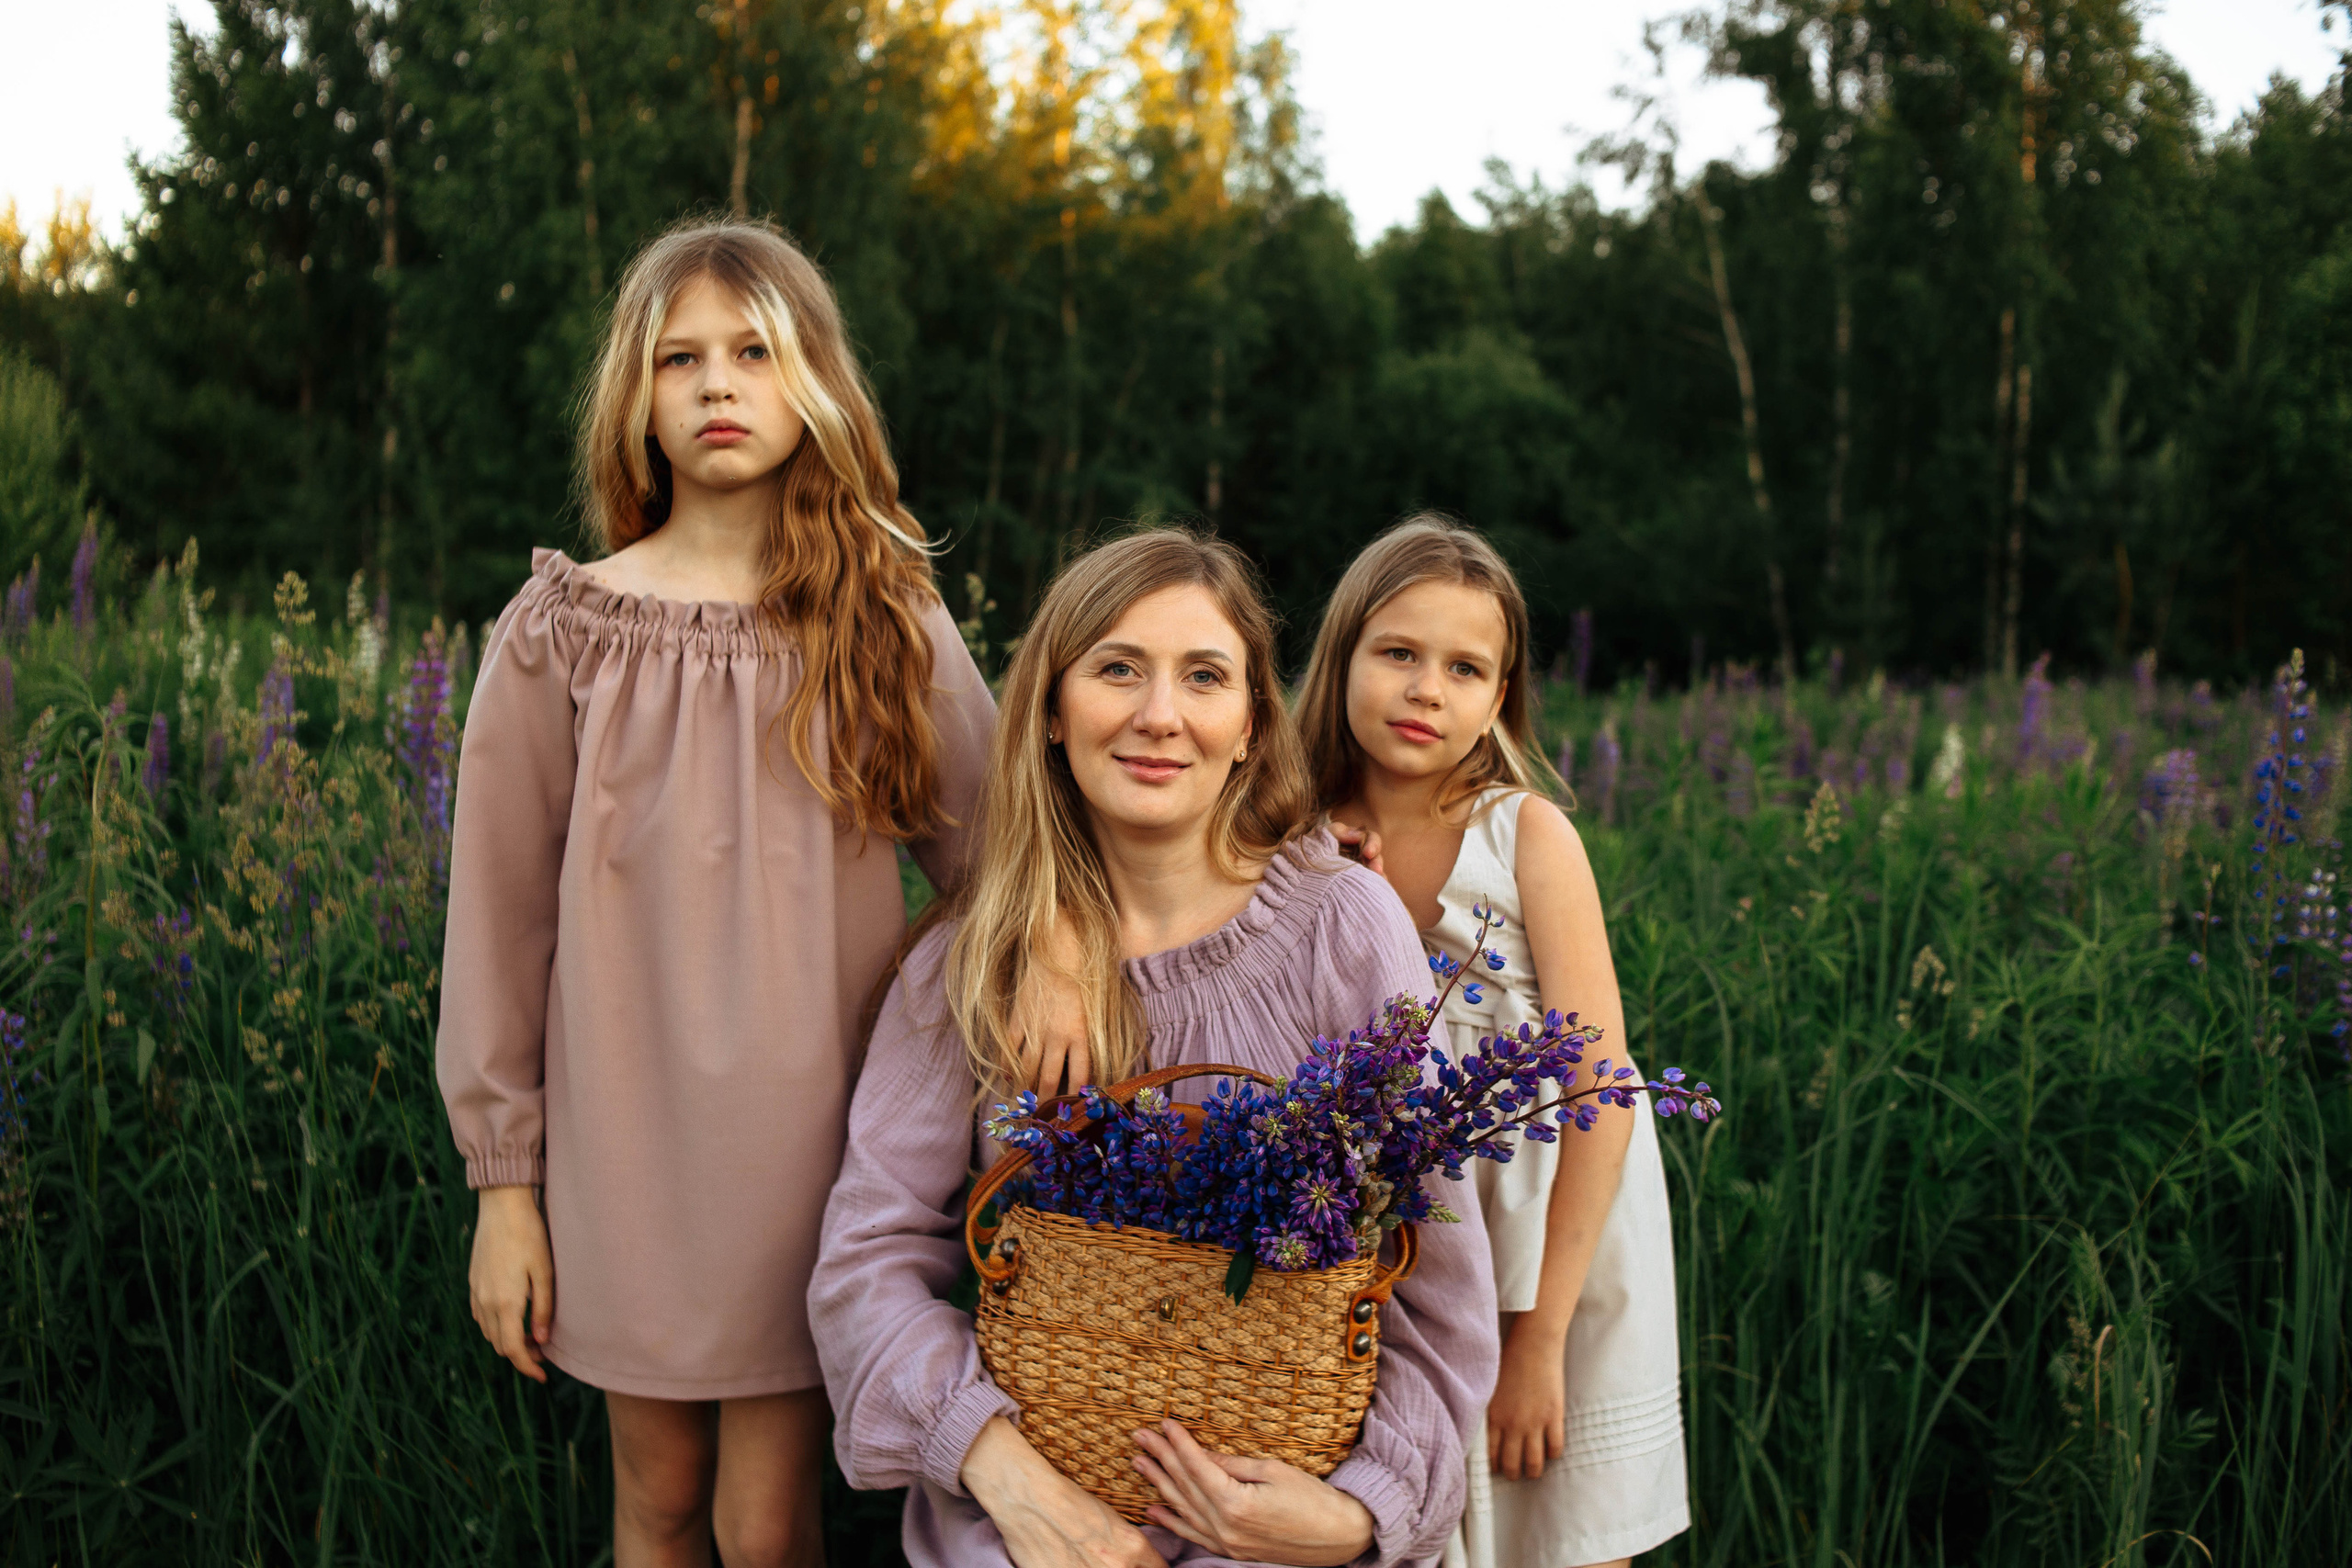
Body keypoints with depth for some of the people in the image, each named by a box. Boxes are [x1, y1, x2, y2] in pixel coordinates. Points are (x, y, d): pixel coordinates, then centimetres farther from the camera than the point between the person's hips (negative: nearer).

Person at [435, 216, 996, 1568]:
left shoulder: (890, 624, 0)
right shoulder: (562, 632, -2)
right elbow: (502, 914, 0)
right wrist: (505, 1179, 0)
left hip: (814, 1147, 0)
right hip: (627, 1148, 1)